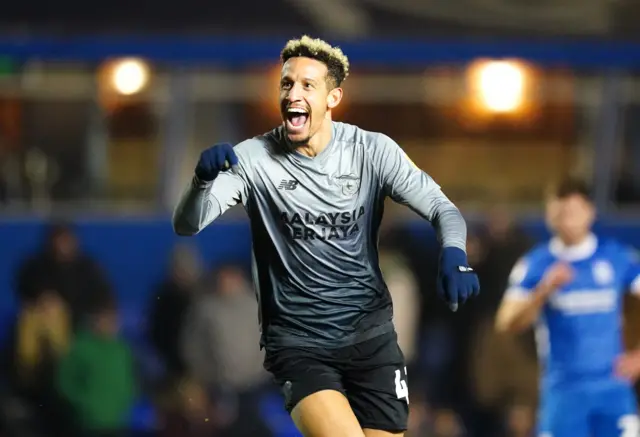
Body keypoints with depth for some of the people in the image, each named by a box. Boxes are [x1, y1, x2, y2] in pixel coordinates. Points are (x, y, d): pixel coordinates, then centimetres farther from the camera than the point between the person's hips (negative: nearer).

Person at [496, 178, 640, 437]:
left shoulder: (617, 257, 3)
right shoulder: (535, 265, 1)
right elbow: (506, 324, -7)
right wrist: (544, 291, -21)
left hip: (612, 388, 0)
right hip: (563, 392, 0)